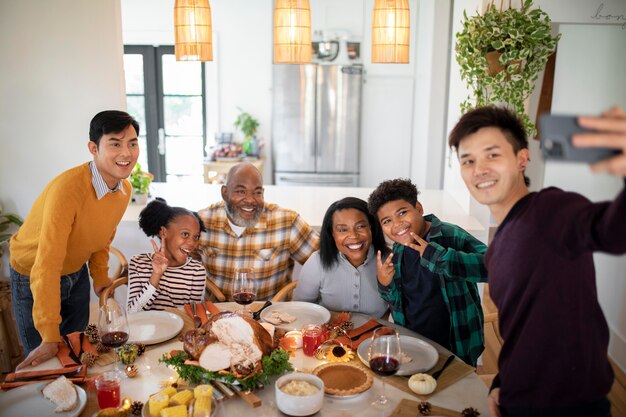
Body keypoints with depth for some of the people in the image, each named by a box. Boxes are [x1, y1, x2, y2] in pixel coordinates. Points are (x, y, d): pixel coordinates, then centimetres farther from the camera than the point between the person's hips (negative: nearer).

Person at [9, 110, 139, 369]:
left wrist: (100, 277, 2)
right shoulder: (68, 188, -36)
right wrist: (50, 337, -35)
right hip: (33, 277, -6)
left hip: (76, 273, 6)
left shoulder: (125, 189, -11)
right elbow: (47, 265, -36)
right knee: (45, 361, 6)